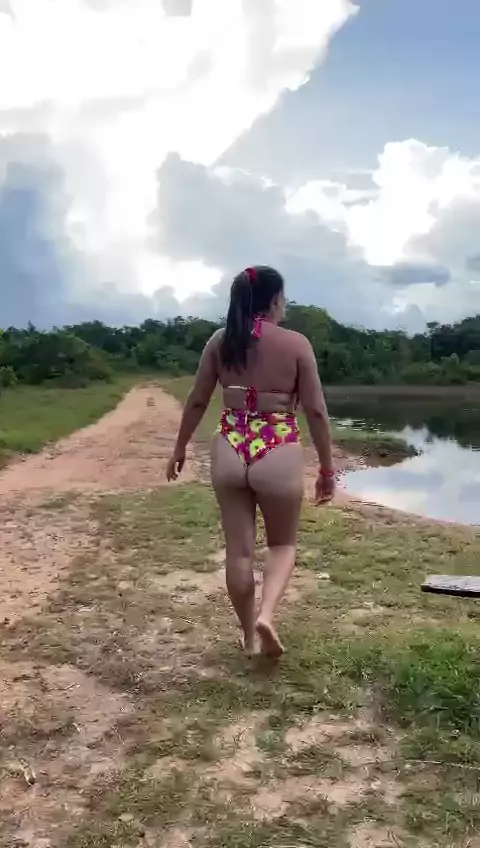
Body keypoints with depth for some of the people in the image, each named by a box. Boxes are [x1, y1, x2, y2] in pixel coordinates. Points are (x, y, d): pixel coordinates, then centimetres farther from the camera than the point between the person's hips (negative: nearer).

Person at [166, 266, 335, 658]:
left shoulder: (219, 341, 1)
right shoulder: (296, 343, -7)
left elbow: (197, 401, 5)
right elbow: (316, 411, -6)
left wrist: (180, 449, 17)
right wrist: (327, 468, 2)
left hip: (229, 451, 3)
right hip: (278, 455, -3)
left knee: (239, 549, 14)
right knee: (283, 544, 19)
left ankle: (249, 635, 27)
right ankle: (266, 615, -4)